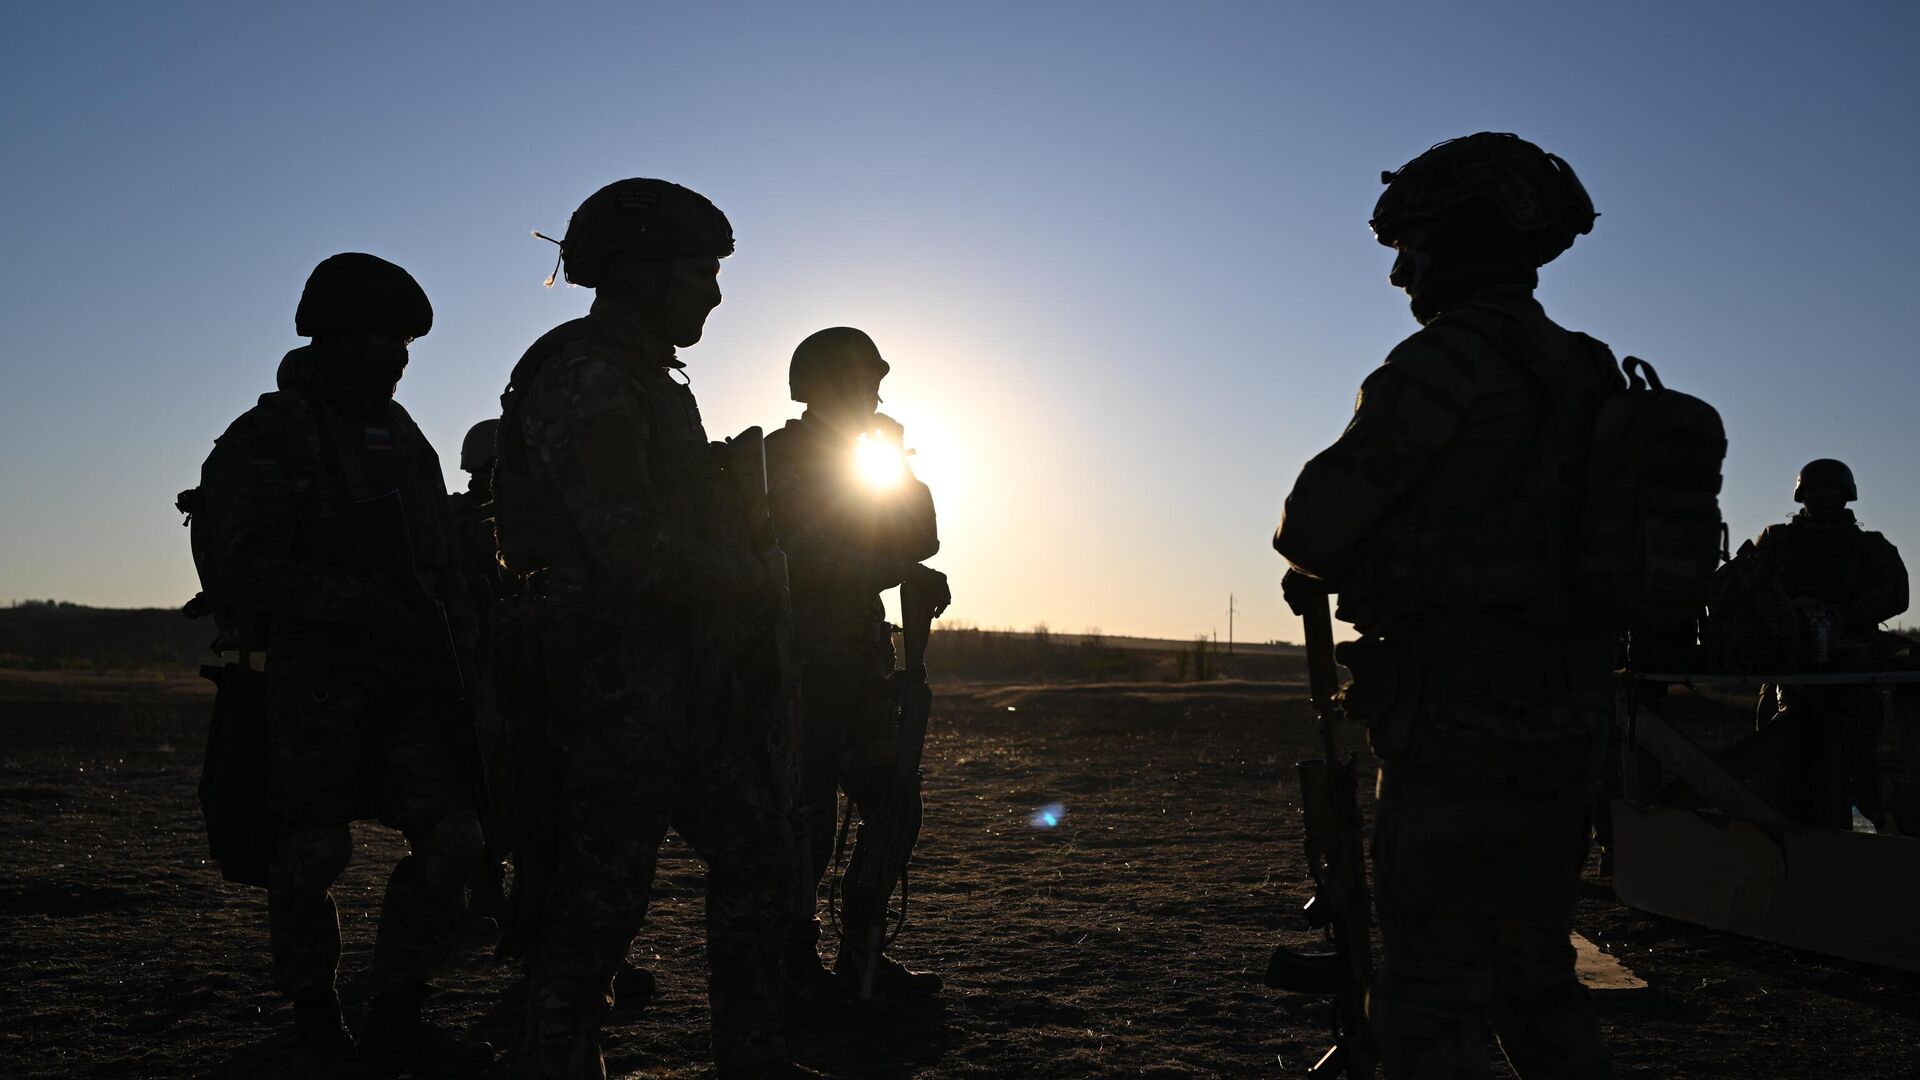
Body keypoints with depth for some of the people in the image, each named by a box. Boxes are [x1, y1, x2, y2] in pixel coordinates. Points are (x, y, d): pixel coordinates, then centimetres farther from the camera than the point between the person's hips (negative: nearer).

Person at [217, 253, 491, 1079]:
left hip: (405, 675, 6)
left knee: (454, 839, -3)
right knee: (314, 854, 0)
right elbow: (251, 570, -13)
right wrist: (364, 607, -20)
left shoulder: (403, 436, 18)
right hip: (313, 675, -5)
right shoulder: (273, 434, -3)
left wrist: (456, 635, 9)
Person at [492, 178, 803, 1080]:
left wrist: (745, 583, 6)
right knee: (599, 900, 0)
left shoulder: (647, 379, 18)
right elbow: (635, 550, -23)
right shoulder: (585, 379, -14)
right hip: (617, 679, -10)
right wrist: (753, 590, -9)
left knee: (755, 856, 15)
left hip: (686, 674, 11)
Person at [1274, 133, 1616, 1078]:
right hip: (1569, 713, 9)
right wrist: (1359, 569, 21)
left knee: (1431, 989, -2)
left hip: (1463, 715, -9)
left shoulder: (1453, 356, -13)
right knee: (1534, 973, 20)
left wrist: (1321, 566, 11)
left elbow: (1318, 515, -12)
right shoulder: (1584, 371, 16)